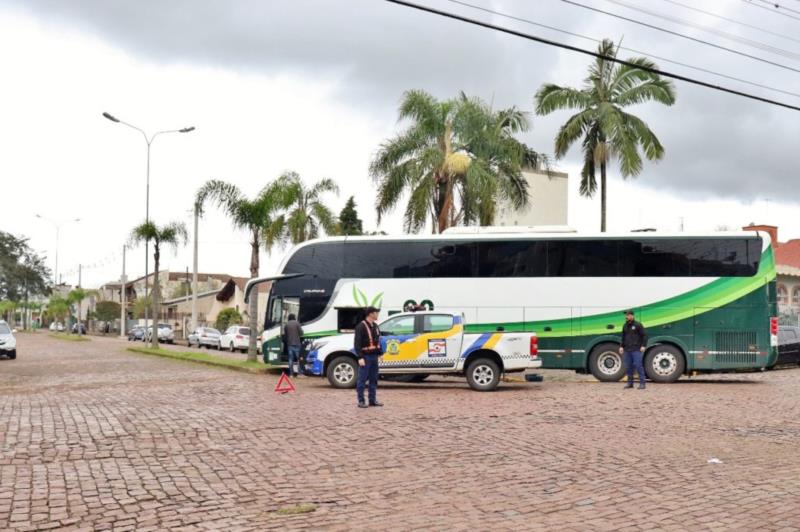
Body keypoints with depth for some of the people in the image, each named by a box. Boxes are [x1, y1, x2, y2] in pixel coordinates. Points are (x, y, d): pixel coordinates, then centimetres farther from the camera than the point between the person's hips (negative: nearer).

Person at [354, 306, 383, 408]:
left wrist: (380, 353, 16)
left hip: (374, 356, 8)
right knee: (362, 380, -3)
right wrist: (360, 357, -20)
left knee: (374, 379, 10)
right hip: (365, 357, -8)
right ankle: (361, 401, 2)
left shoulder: (375, 326, 13)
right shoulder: (361, 326, -12)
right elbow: (357, 343, -15)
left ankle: (373, 400, 17)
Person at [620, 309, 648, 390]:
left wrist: (643, 346, -12)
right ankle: (630, 383, 17)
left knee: (639, 366, -8)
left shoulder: (638, 325, -4)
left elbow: (644, 335, -5)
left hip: (636, 350, -6)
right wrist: (621, 346, 13)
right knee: (629, 366, 8)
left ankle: (642, 383, -4)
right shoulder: (625, 326, 14)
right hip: (627, 350, 6)